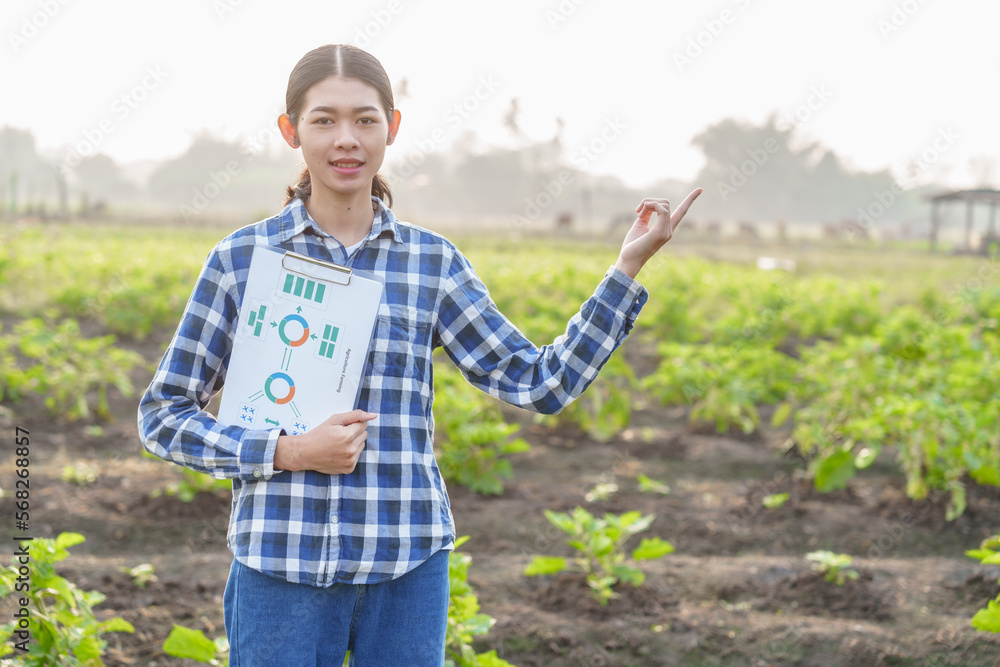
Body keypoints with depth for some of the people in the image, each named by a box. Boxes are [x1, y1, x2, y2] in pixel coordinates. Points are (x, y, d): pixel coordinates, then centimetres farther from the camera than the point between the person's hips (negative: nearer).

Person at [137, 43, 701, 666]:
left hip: (408, 566, 2)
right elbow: (163, 415, 4)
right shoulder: (241, 259, 1)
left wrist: (629, 265, -1)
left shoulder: (433, 262, 6)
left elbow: (541, 382, 5)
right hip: (282, 566, -1)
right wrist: (287, 453, -11)